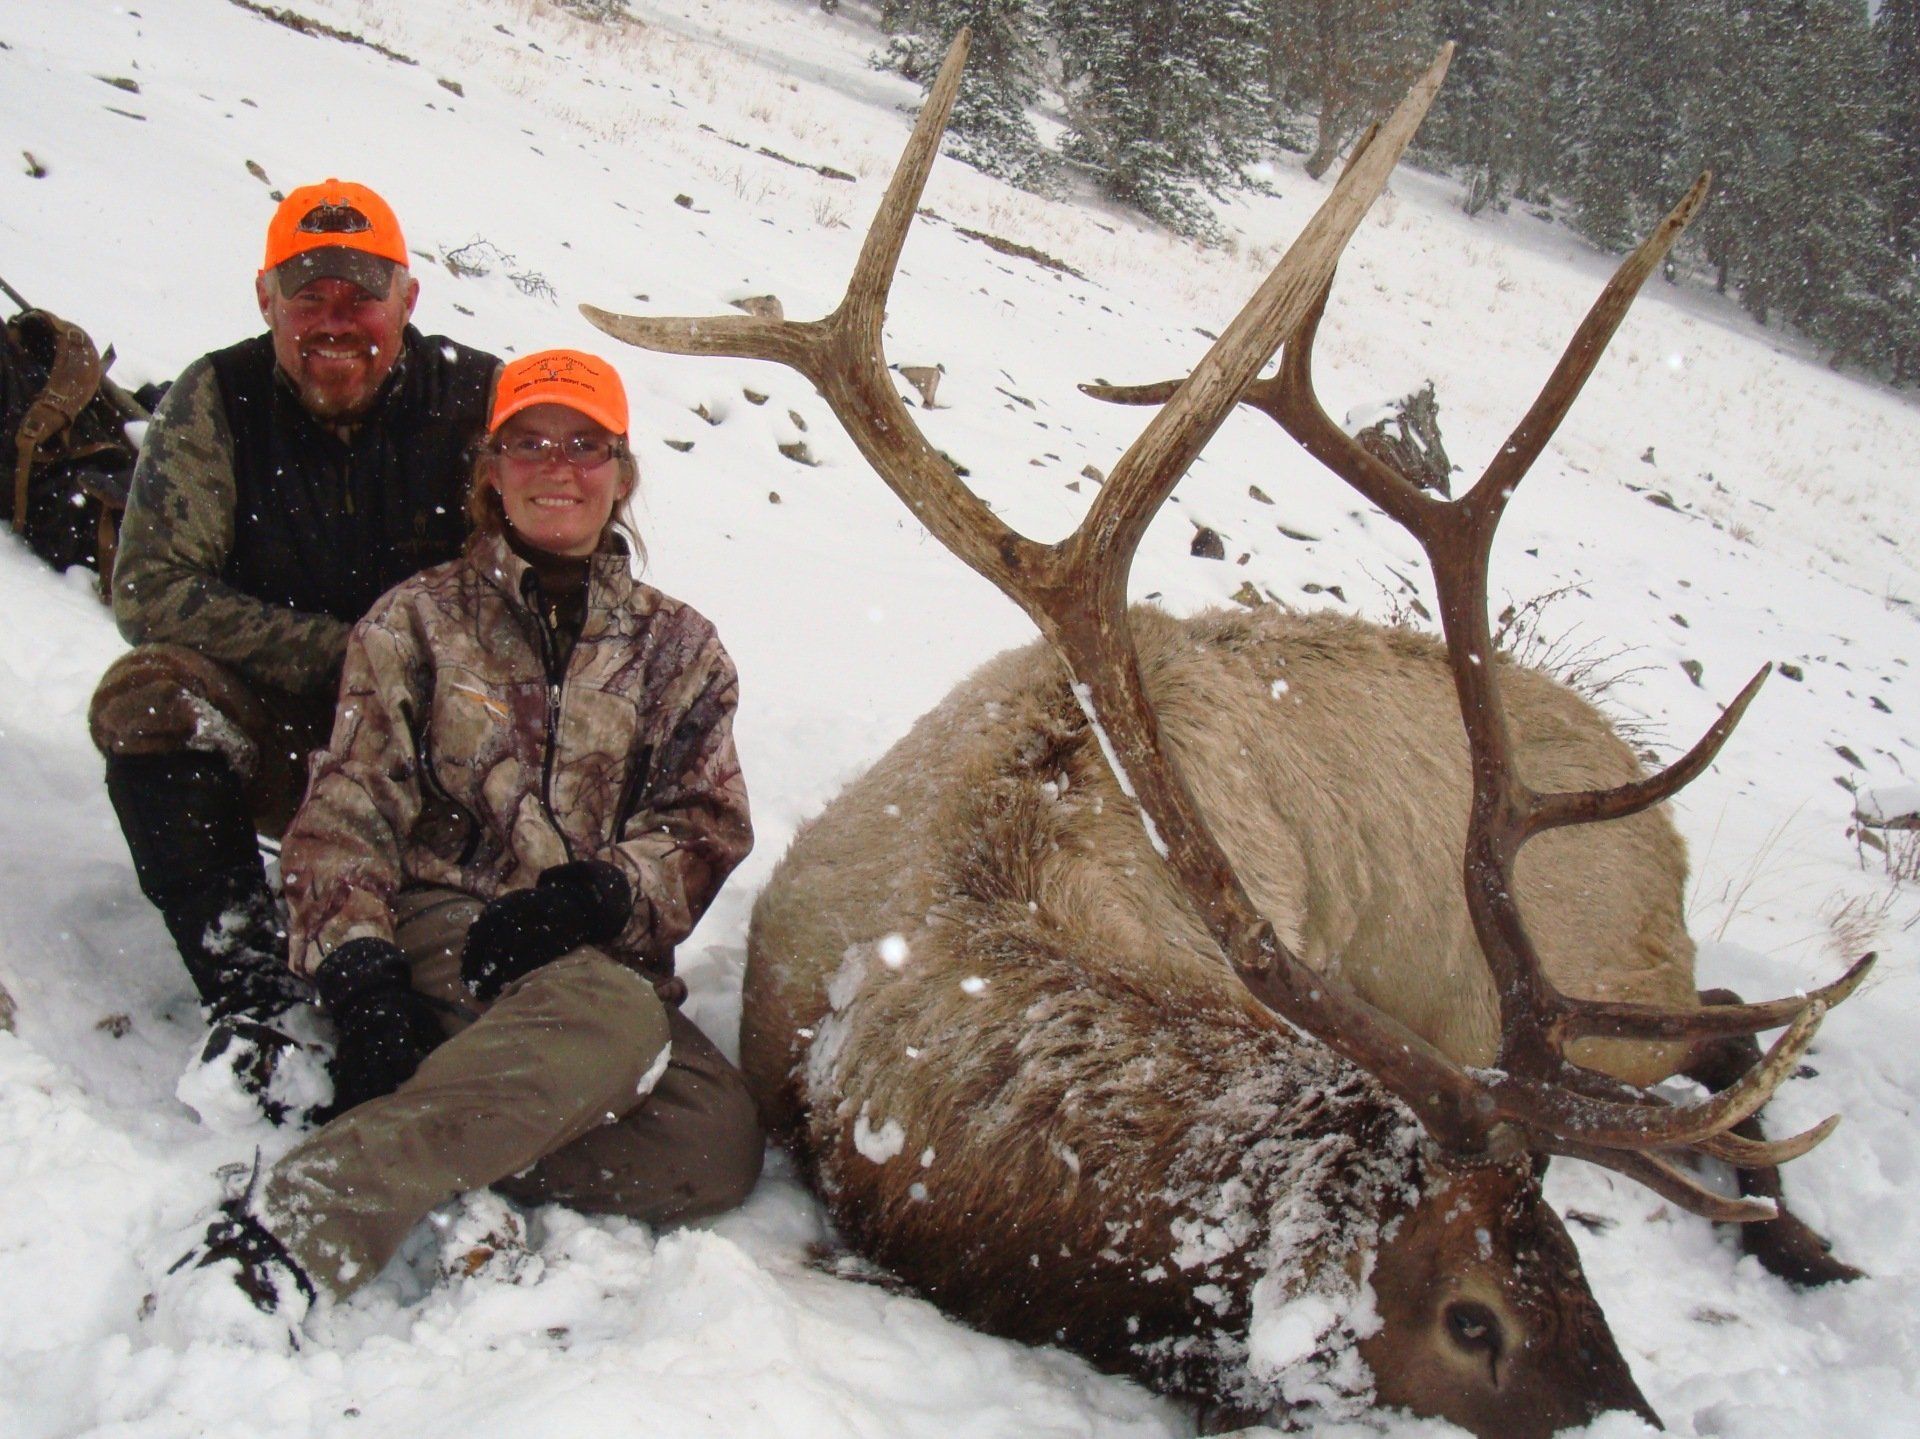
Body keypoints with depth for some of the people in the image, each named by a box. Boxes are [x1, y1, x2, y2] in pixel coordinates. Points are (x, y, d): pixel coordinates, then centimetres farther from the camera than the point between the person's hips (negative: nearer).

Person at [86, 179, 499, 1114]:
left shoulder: (478, 398, -8)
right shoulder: (217, 400, -4)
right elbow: (151, 588, -11)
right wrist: (338, 653, -21)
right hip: (268, 737, 1)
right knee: (145, 695, -26)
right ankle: (249, 991, -23)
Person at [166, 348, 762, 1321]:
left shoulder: (676, 647, 16)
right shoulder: (417, 622, 12)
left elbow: (707, 825, 7)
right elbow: (342, 817, 4)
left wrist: (599, 892, -16)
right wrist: (357, 968, -16)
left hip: (600, 958, 3)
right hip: (439, 939, -3)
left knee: (718, 1141, -28)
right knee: (614, 1014, -38)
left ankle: (423, 1145, -25)